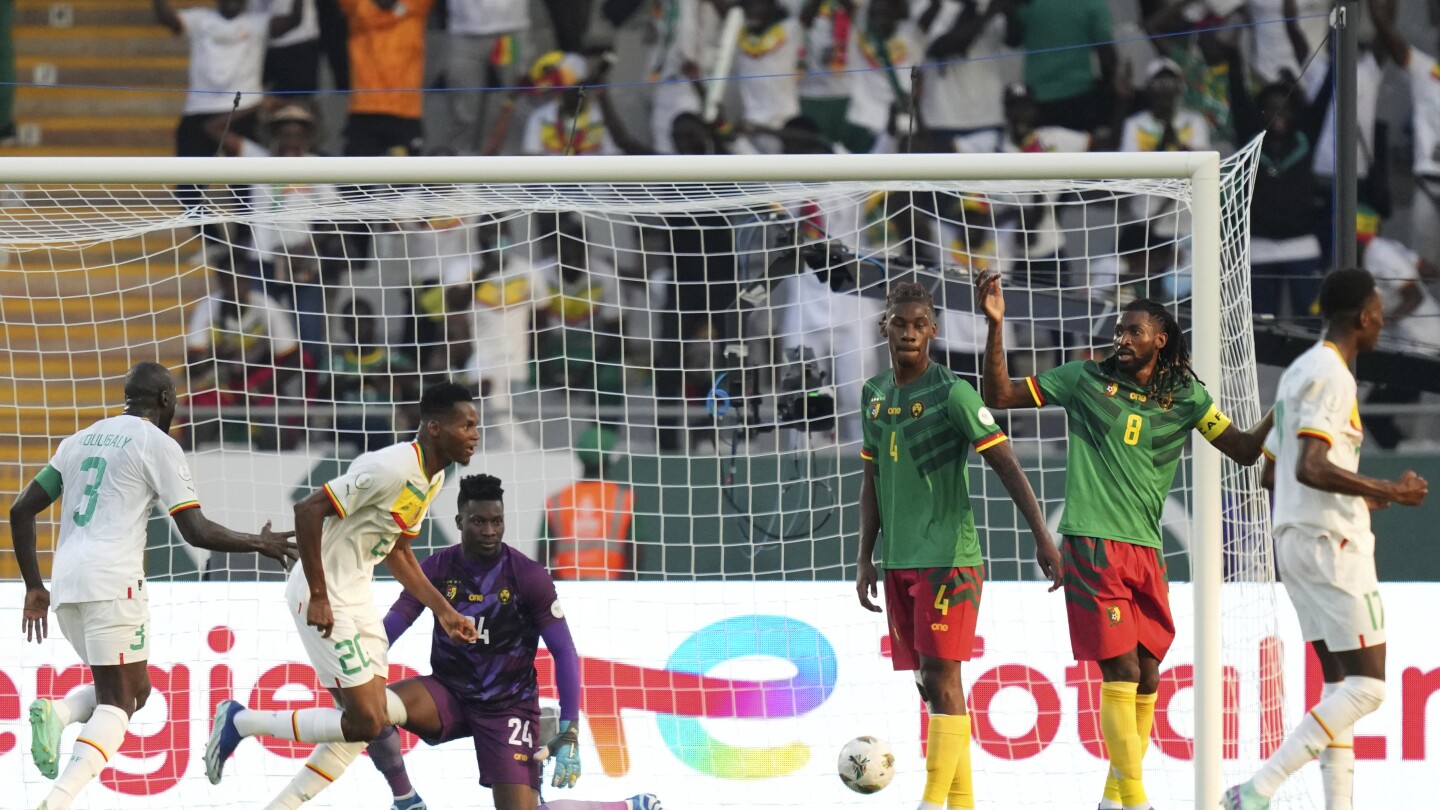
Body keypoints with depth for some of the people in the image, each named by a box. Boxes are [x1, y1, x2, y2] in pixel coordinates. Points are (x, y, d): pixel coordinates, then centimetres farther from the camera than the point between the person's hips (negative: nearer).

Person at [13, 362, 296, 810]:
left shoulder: (80, 441, 21)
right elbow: (197, 531, -6)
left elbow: (21, 510, 19)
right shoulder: (158, 445, 1)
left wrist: (35, 587, 23)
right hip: (113, 581, -7)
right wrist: (260, 544, 10)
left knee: (132, 690, 20)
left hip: (65, 585, 7)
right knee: (118, 703, -5)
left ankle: (55, 714, -9)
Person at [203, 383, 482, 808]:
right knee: (365, 721, -11)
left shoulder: (432, 478, 8)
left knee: (366, 723, 7)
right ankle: (241, 721, 3)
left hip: (355, 595, 10)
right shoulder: (391, 469, -23)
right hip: (325, 598, -10)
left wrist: (443, 611, 17)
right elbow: (308, 510, -25)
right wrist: (319, 597, -24)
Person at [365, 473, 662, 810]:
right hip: (449, 694, 3)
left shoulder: (529, 577, -11)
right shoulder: (437, 568, -4)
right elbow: (392, 626, -6)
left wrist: (570, 734, -17)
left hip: (508, 705, -3)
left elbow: (564, 653, -10)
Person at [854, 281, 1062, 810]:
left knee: (942, 677, -11)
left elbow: (1006, 466, -10)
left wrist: (1042, 538, -15)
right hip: (898, 563, 7)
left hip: (949, 559, -7)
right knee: (928, 684, 7)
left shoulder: (951, 394, -9)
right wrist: (865, 558, 13)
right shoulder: (876, 395, 11)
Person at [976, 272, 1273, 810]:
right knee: (1121, 672, -12)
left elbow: (1245, 449, 10)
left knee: (1147, 677, 6)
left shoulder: (1185, 397, 10)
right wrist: (996, 326, -5)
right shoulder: (1086, 379, 4)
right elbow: (1000, 397, 6)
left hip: (1146, 552, 4)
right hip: (1093, 544, -4)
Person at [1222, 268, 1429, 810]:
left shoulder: (1299, 372, 17)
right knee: (1367, 685, -11)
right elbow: (1310, 467, -25)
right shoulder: (1332, 376, -14)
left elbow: (1273, 468, 24)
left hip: (1295, 539, 10)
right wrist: (1389, 493, -21)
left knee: (1341, 684, 9)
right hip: (1332, 542, -10)